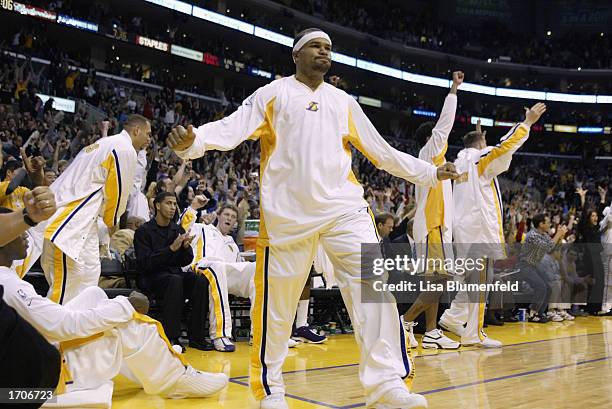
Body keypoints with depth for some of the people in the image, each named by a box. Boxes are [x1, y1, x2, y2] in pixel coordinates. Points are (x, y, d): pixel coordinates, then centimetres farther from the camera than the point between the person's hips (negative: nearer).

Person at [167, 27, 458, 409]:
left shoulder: (344, 101, 19)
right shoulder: (273, 94, 8)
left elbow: (382, 152, 23)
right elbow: (231, 128, -5)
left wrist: (430, 172, 22)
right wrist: (192, 140, -25)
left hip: (344, 206, 3)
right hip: (288, 212, -3)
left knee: (374, 283, -12)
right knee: (277, 302, 2)